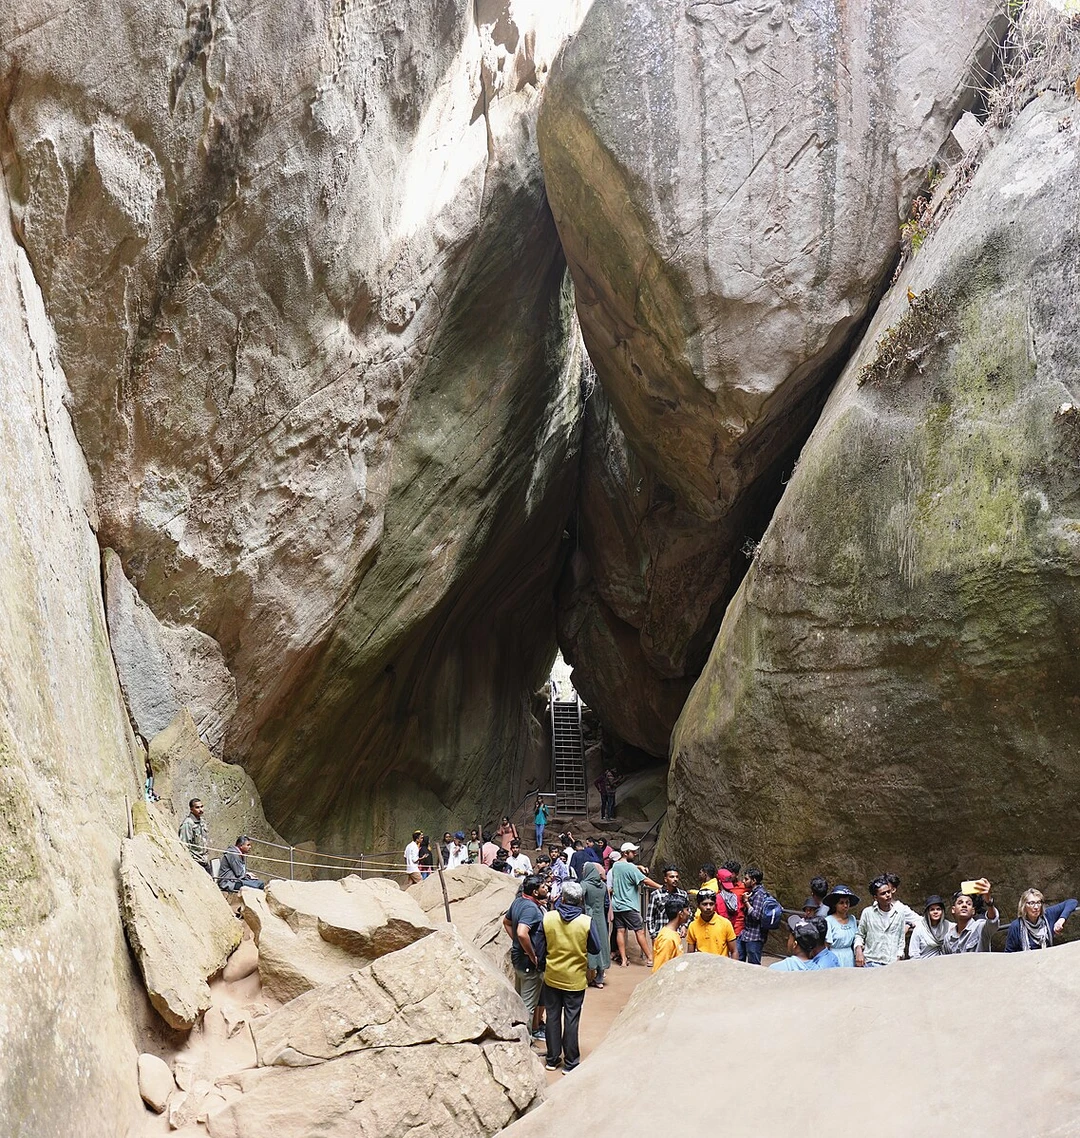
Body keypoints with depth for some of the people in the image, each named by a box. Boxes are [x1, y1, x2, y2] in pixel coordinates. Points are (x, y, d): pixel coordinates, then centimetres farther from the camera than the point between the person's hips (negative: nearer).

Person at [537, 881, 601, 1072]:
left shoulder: (547, 918, -12)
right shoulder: (586, 922, -16)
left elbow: (541, 946, -2)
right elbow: (596, 948, -4)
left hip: (552, 977, 2)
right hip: (576, 979, -2)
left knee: (552, 1016, 14)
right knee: (571, 1019, 8)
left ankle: (553, 1059, 23)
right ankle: (570, 1062, 15)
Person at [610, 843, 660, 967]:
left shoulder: (615, 866, 8)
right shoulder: (630, 867, -16)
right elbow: (645, 880, -18)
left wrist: (637, 867, 10)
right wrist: (660, 887, -11)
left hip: (616, 905, 7)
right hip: (629, 906, -7)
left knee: (620, 931, 5)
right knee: (640, 931, -1)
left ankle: (623, 960, 5)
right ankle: (649, 958, 3)